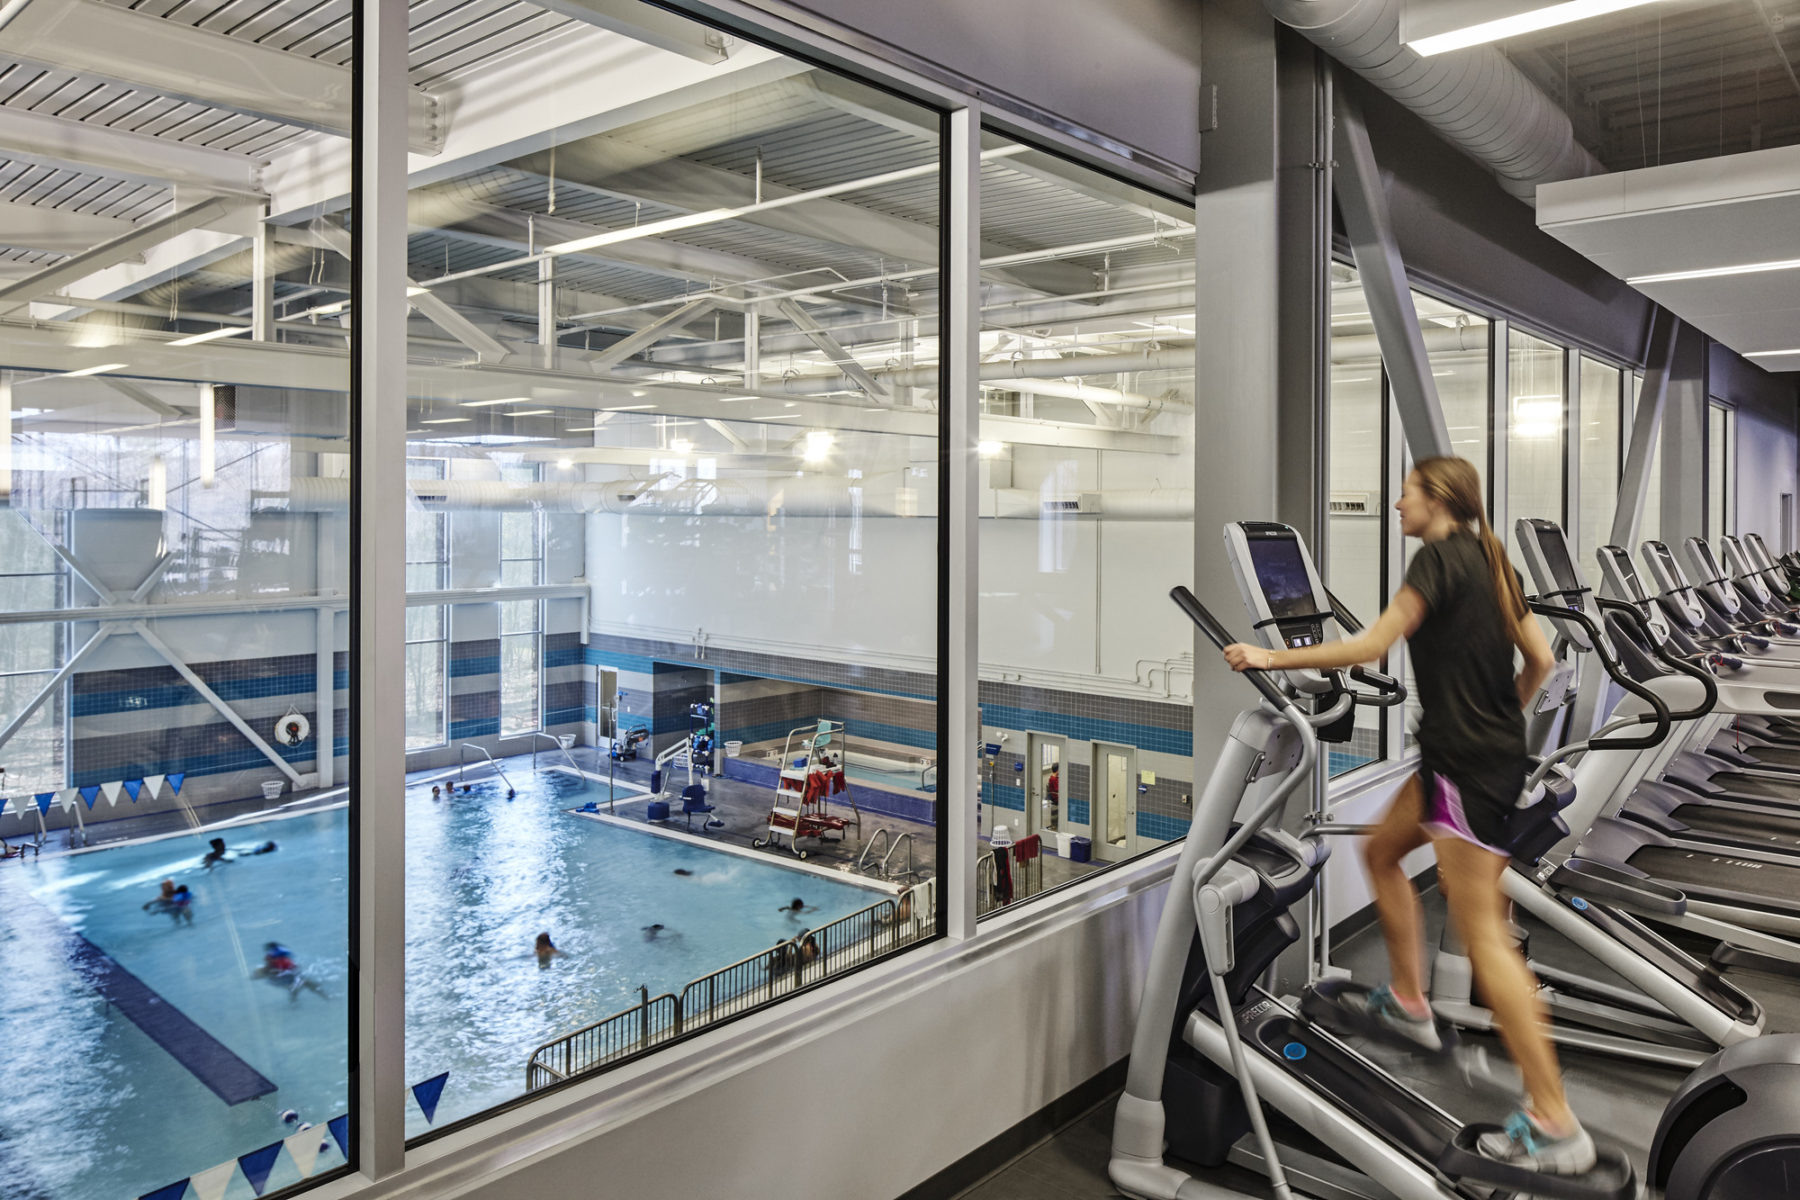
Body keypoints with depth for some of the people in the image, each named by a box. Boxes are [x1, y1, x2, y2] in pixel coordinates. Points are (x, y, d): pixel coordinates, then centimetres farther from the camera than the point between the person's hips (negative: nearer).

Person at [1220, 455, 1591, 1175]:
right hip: (1494, 753, 10)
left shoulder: (1439, 556, -13)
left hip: (1468, 764, -10)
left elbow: (1370, 645, -18)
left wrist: (1272, 658, -13)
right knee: (1381, 851, 22)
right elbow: (1540, 661, 14)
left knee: (1482, 933, -7)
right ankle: (1408, 1003, 32)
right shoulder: (1490, 562, 12)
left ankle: (1554, 1125, -3)